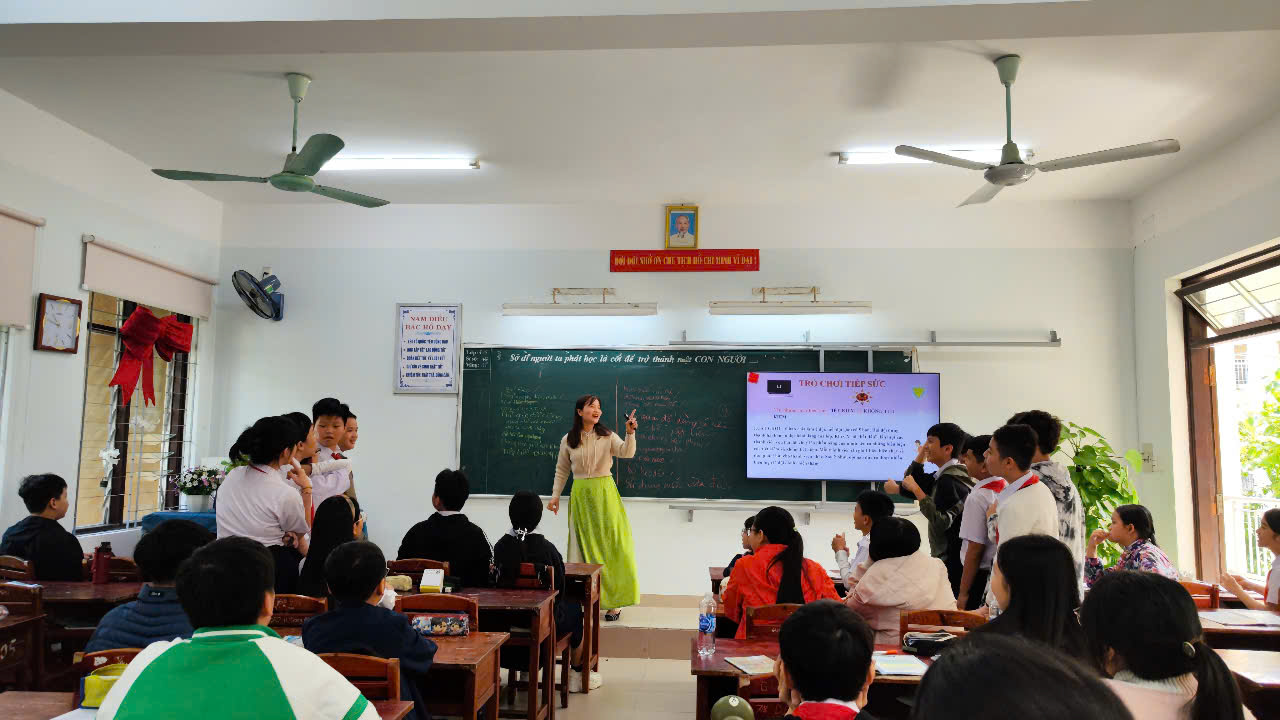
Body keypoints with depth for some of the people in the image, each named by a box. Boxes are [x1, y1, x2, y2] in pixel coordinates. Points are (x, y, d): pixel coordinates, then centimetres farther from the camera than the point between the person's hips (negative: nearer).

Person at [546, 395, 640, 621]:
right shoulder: (568, 440, 4)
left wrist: (630, 433, -33)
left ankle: (613, 601, 8)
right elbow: (561, 470, 13)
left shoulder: (607, 436, -1)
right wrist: (555, 496, 8)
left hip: (605, 494, -1)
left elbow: (627, 453, -17)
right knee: (584, 547, 7)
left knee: (611, 545, -1)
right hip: (580, 496, 2)